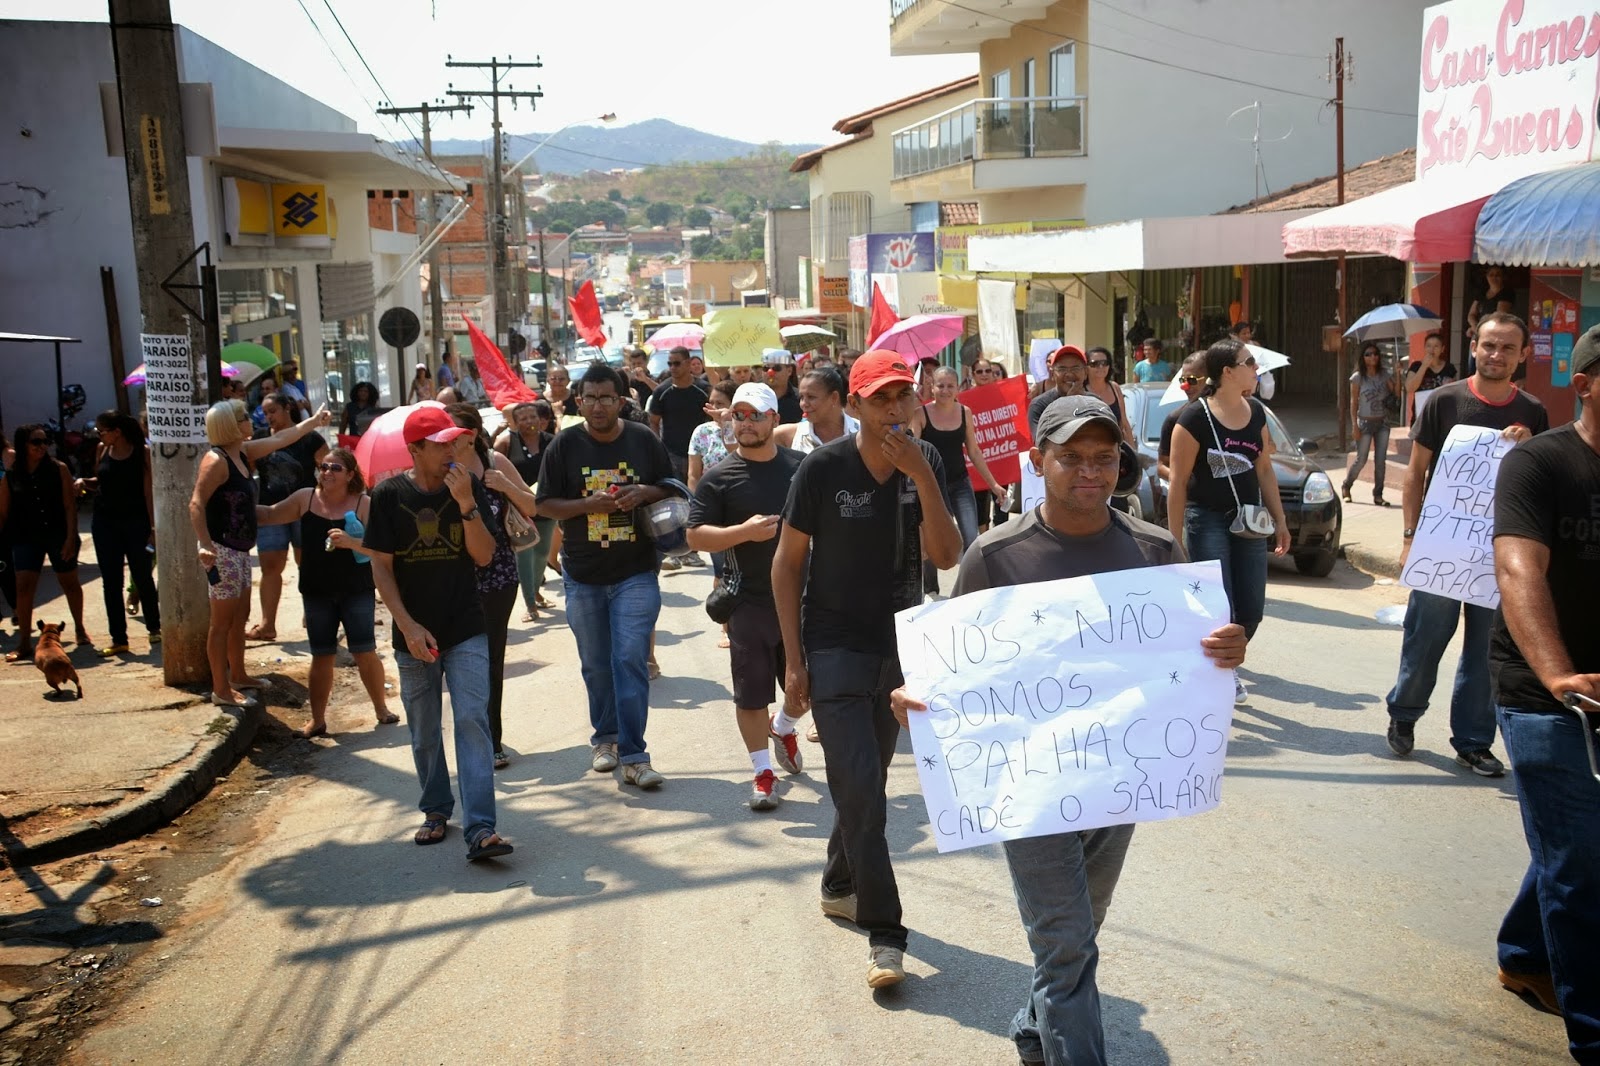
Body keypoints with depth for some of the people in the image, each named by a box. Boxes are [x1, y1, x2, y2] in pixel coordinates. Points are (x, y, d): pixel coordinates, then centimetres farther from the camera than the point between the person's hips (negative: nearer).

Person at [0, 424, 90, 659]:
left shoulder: (59, 469, -2)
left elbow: (70, 505, -5)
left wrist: (71, 537, -13)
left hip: (58, 535, -1)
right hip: (26, 538, 1)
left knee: (70, 583, 13)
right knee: (24, 586, -9)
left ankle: (80, 628, 34)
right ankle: (24, 642, -4)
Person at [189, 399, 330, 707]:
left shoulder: (243, 452, 9)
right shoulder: (216, 460, -17)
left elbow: (280, 439, 22)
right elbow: (196, 504, -24)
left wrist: (314, 422, 29)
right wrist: (206, 546, -31)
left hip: (240, 549, 10)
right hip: (221, 551, -10)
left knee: (240, 616, 19)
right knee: (222, 621, -3)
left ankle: (238, 676, 32)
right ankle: (221, 690, 4)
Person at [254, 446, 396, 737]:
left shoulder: (364, 504, -8)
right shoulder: (305, 498, 0)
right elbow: (268, 515, 13)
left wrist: (352, 542, -28)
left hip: (356, 591, -2)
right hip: (317, 592, 2)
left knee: (365, 652, -2)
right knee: (321, 656, 7)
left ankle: (381, 709, 18)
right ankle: (317, 720, 18)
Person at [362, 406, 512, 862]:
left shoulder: (469, 486, -2)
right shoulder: (389, 495, -4)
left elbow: (484, 556, -7)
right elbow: (380, 567, -3)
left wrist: (466, 504, -21)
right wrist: (408, 626, -11)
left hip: (466, 631, -1)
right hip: (414, 635, 1)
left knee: (472, 721, -11)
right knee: (424, 732, 12)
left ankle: (480, 829, -15)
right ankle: (436, 810, 32)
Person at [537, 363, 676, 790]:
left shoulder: (644, 440, 1)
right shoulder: (564, 445, 0)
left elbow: (671, 491, 9)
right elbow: (545, 504, -1)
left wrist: (644, 492, -13)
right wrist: (589, 504, -17)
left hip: (636, 572, -1)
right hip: (583, 574, 2)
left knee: (630, 660, -10)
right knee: (596, 664, 14)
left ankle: (633, 756, -5)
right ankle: (604, 737, 34)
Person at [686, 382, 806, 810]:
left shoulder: (800, 466, 5)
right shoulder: (719, 478, -5)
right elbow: (696, 535, -8)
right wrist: (744, 532, -22)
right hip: (750, 602, -3)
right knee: (752, 694, 4)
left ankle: (783, 728, 43)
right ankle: (763, 772, 19)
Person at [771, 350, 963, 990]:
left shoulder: (926, 463, -3)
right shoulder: (824, 468, -14)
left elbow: (946, 557, -13)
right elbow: (787, 563, -7)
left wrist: (922, 479, -25)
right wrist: (794, 661, -9)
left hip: (900, 648, 5)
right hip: (835, 649, -4)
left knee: (868, 782, 18)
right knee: (861, 791, -9)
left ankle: (838, 886, 39)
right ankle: (883, 936, -2)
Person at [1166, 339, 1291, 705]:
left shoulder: (1256, 412, 6)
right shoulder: (1195, 418, -14)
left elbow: (1264, 469, 14)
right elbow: (1178, 482, -13)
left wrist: (1280, 520, 12)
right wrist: (1175, 542, -14)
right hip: (1207, 519, -6)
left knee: (1251, 612, 7)